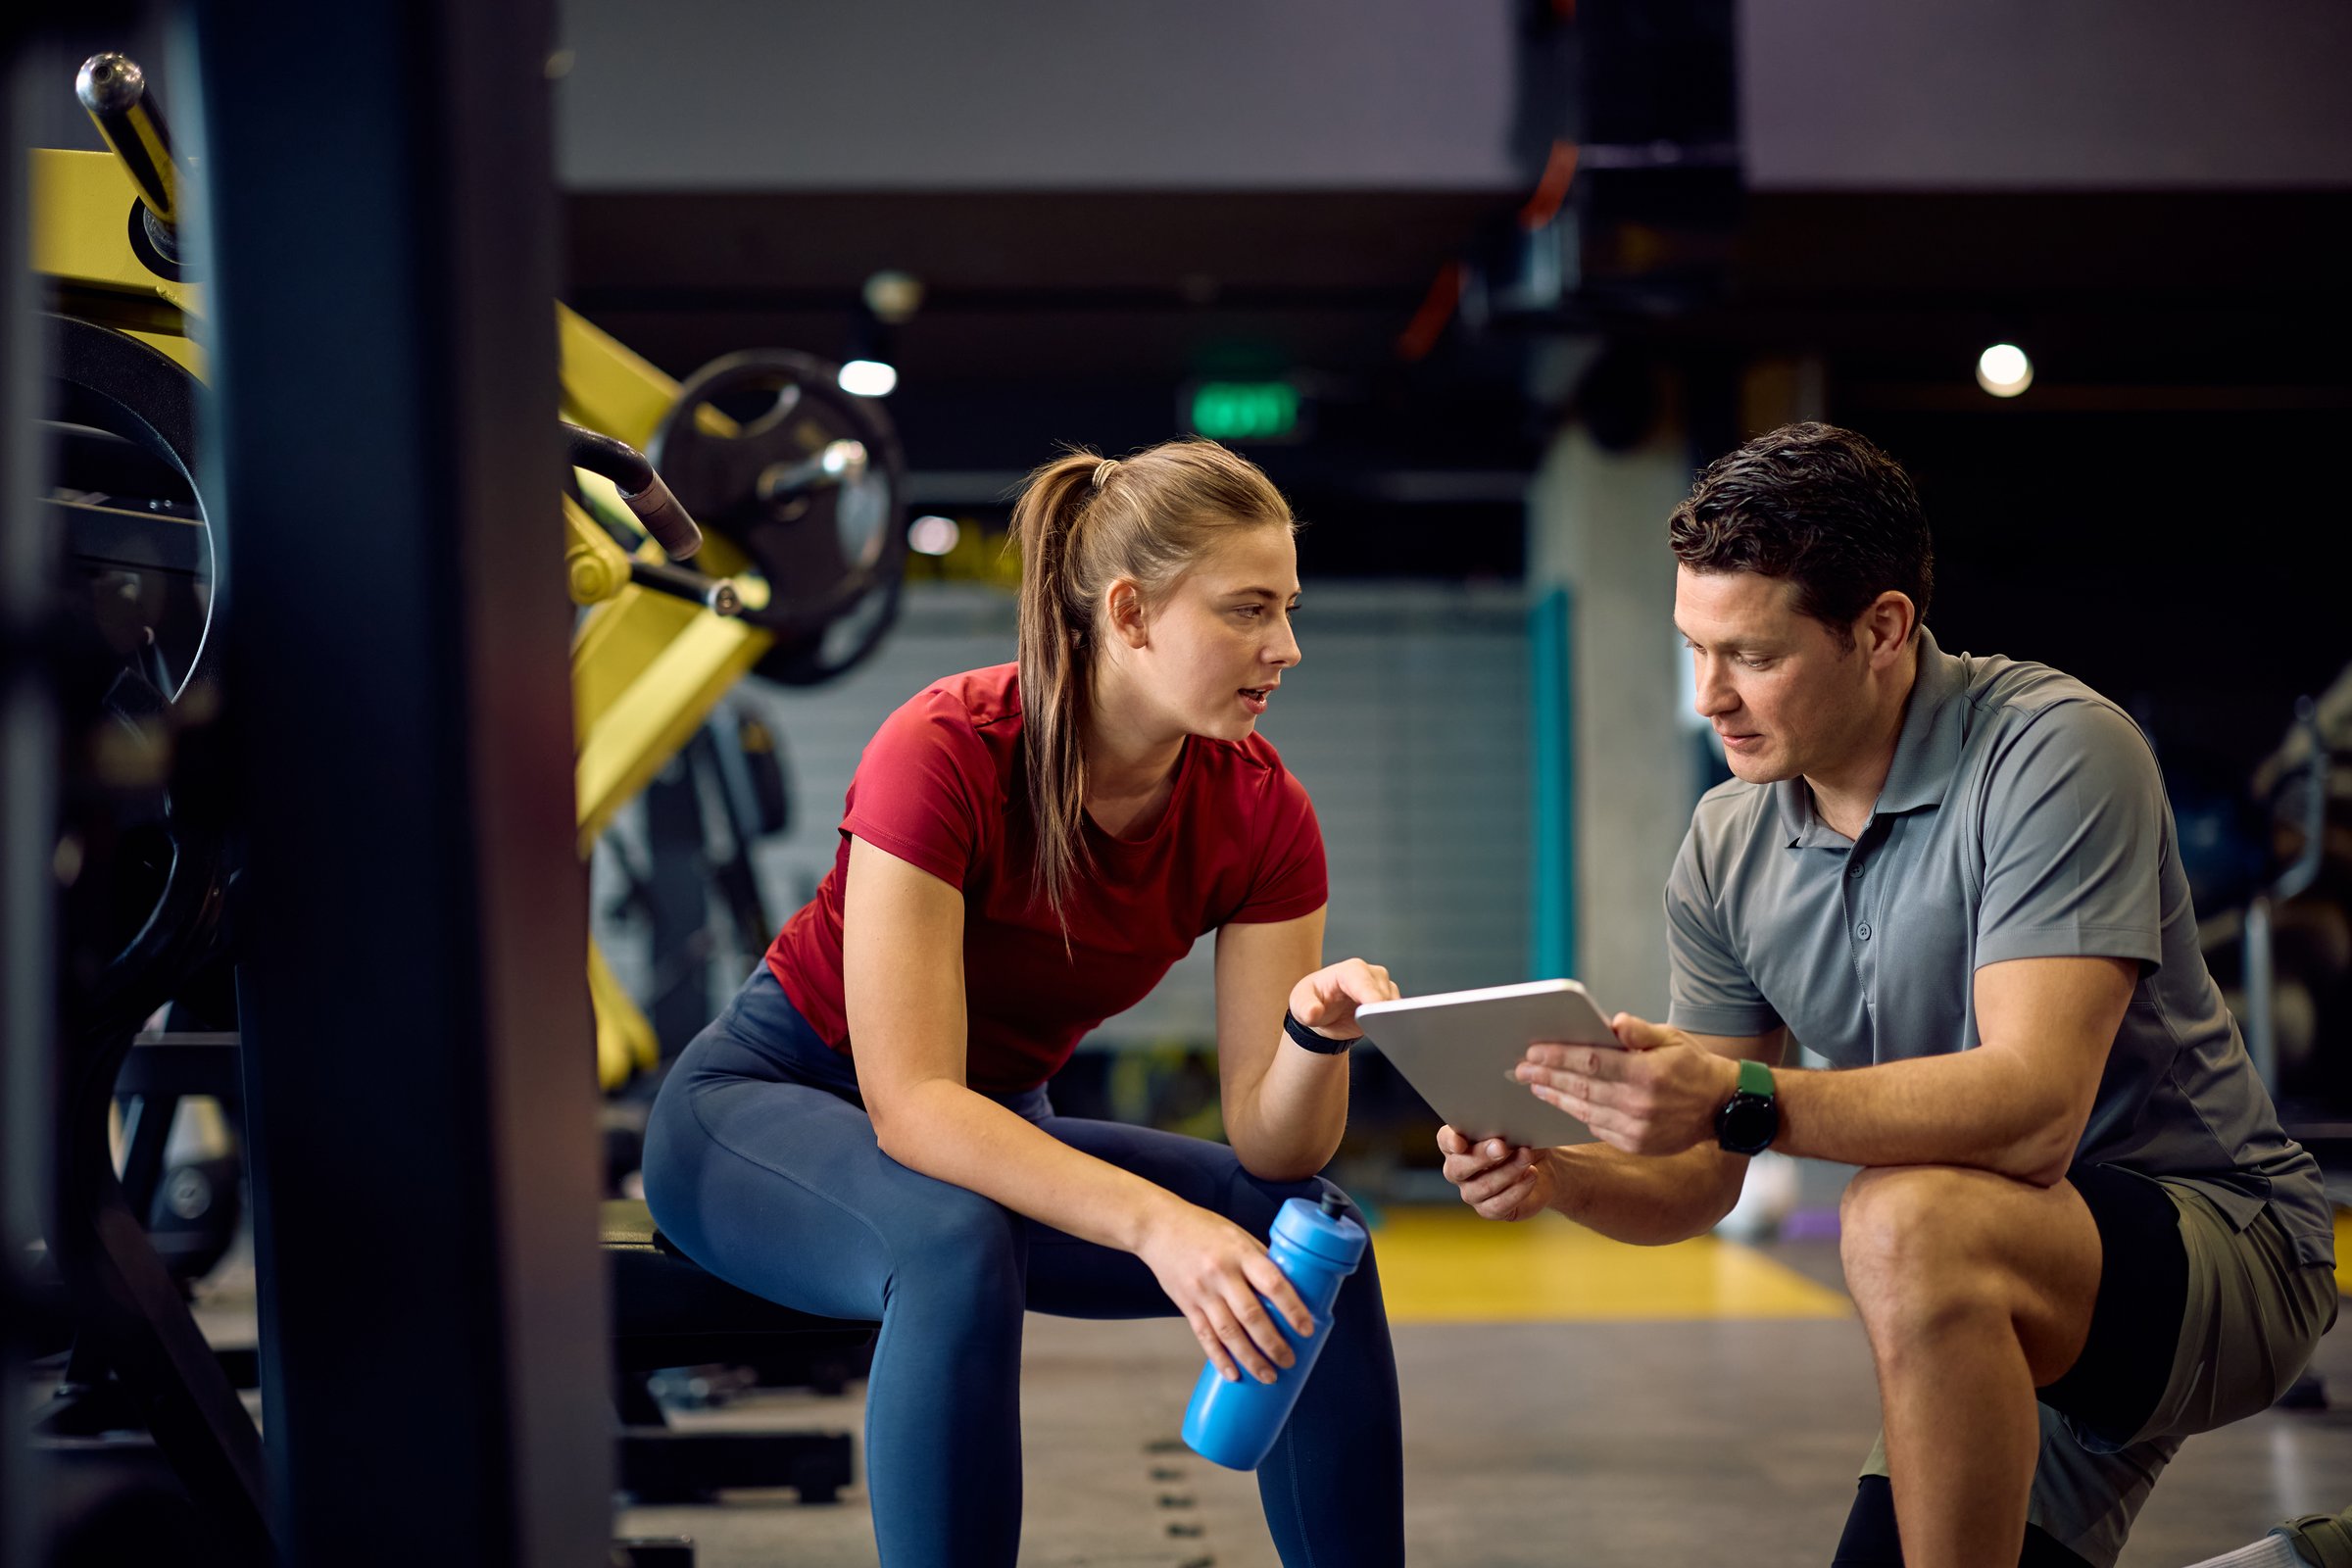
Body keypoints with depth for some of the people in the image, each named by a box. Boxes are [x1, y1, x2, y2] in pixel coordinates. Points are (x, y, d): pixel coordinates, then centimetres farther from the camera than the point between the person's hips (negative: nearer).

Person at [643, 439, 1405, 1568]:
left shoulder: (1262, 814, -14)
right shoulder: (942, 755, -29)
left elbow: (1273, 1147, -15)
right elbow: (912, 1104, -35)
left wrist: (1319, 1032, -37)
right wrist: (1154, 1222, -46)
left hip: (992, 1129, 6)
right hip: (763, 1104, -5)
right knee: (959, 1247, -38)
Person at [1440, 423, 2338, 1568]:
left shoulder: (2054, 753, -21)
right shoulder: (1726, 851, 1)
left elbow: (2033, 1110, -32)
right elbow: (1696, 1184, 2)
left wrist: (1744, 1101, -43)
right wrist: (1552, 1175, -20)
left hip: (2221, 1239, -8)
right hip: (2014, 1323, 8)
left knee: (1909, 1225, -35)